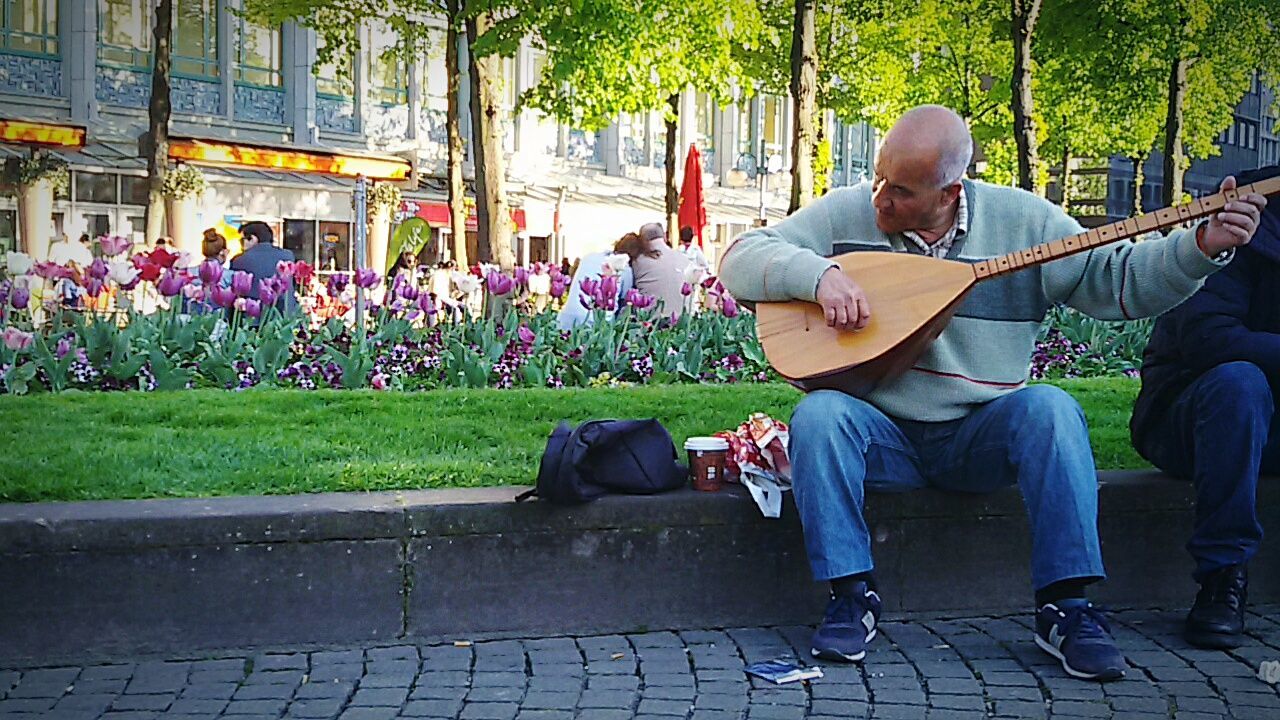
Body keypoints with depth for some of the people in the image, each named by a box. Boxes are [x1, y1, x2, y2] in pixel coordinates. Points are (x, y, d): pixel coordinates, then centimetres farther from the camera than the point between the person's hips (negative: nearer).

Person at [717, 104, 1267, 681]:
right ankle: (852, 596, -17)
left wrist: (1202, 246, -18)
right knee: (818, 415, -30)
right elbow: (740, 258, -6)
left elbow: (1117, 280, -2)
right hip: (882, 435, 0)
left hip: (983, 437, 0)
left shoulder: (1020, 219, -2)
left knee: (1050, 409, -29)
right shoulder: (845, 213, -3)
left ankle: (1064, 606, -21)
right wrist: (819, 273, -24)